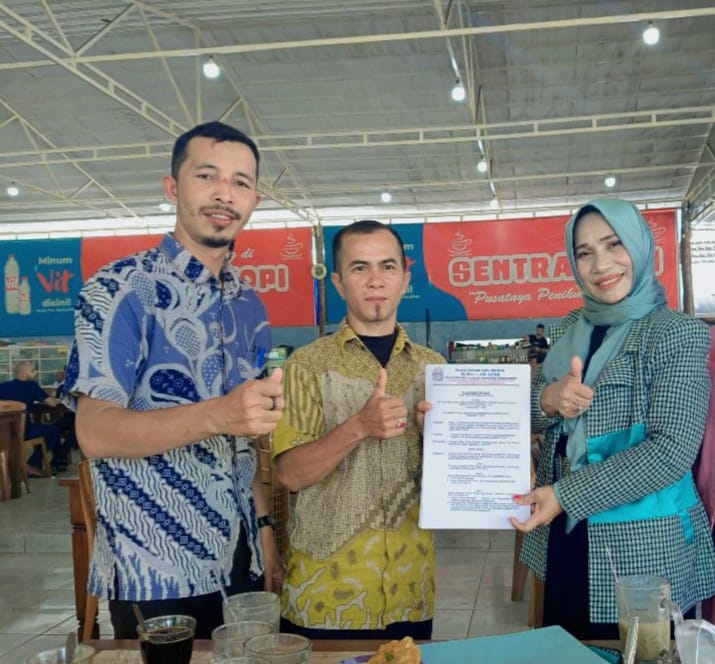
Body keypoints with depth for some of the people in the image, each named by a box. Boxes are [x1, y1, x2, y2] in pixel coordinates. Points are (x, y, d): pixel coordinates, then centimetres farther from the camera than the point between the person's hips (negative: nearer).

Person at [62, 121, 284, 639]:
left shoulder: (249, 305, 10)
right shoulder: (122, 289, -11)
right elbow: (96, 432, -20)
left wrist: (265, 531, 8)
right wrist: (215, 416, -33)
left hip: (240, 561, 7)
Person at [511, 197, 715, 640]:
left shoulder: (679, 334, -11)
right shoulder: (571, 329, 6)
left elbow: (672, 450, -19)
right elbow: (530, 417, 9)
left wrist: (565, 495, -21)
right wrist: (548, 400, -15)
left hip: (645, 549, -5)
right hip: (565, 538, 5)